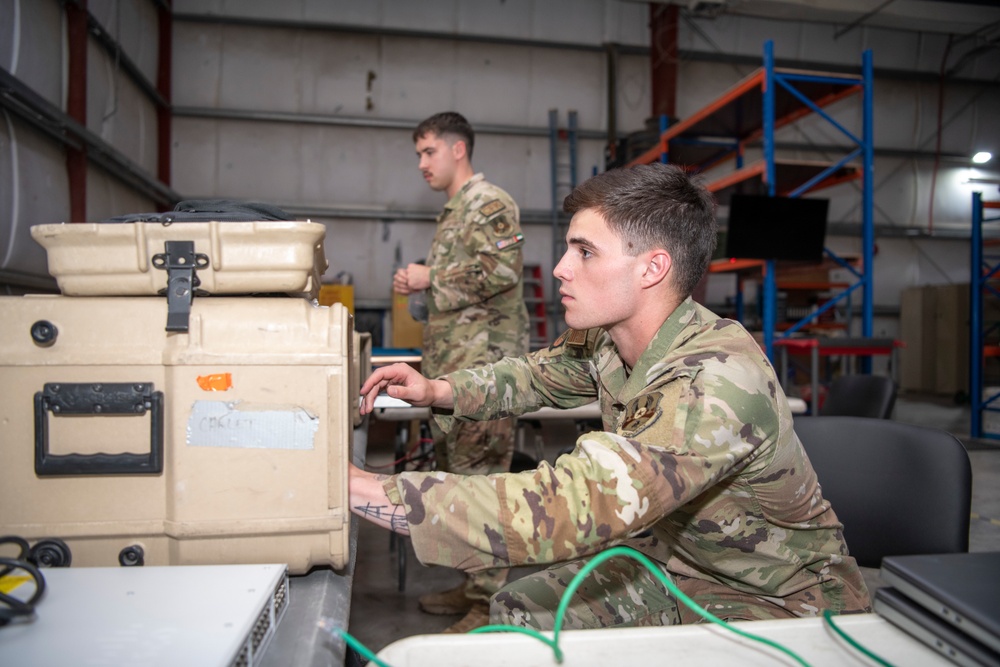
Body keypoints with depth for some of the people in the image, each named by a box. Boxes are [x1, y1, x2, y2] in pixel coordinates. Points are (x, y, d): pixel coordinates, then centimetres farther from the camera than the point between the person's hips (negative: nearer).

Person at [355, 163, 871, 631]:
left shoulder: (717, 384, -36)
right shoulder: (607, 336, -10)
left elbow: (565, 510, -44)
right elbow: (539, 373, 11)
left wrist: (359, 486, -42)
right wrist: (437, 391, -7)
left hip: (779, 607, -6)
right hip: (672, 564, 7)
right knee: (515, 612, -2)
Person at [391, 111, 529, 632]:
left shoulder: (490, 203, -6)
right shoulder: (454, 211, 24)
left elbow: (502, 271, -22)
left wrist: (431, 276, -12)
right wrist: (417, 284, 13)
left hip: (483, 365, -10)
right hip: (451, 365, 10)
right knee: (456, 477, 14)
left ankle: (490, 605, 3)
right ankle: (473, 586, 26)